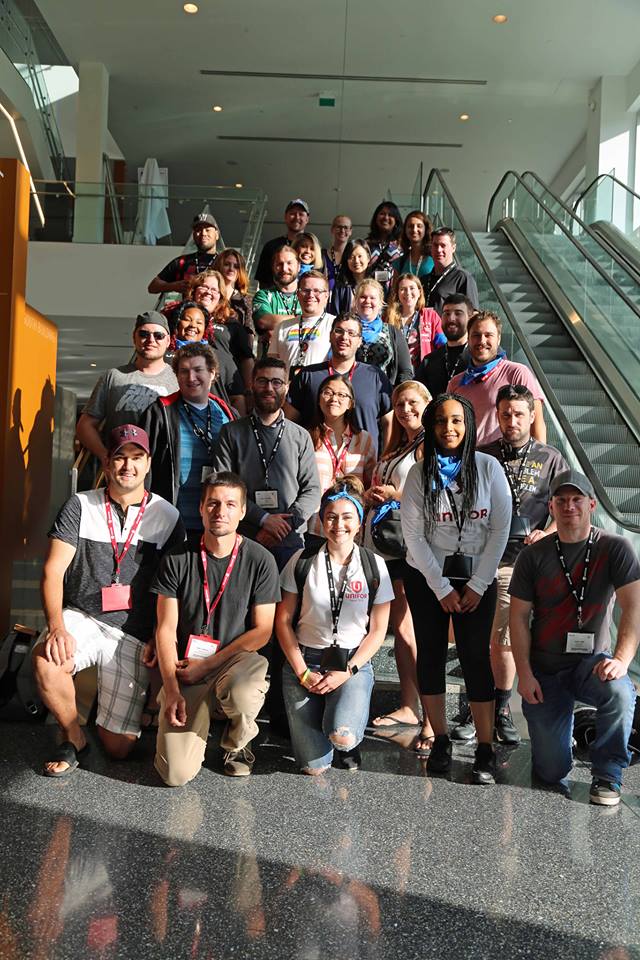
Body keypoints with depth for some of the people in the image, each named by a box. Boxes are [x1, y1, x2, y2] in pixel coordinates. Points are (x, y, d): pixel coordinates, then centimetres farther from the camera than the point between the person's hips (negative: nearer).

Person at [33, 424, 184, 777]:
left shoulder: (167, 517, 4)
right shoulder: (80, 506, 3)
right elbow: (53, 570, -4)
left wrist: (159, 638, -6)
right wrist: (56, 626, -20)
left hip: (133, 634, 0)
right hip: (81, 617, 0)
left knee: (118, 747, -3)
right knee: (46, 661, -35)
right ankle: (73, 738, -5)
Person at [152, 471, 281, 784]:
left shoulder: (259, 561, -3)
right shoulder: (177, 559, 0)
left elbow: (261, 631, -3)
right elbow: (166, 629, 0)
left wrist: (207, 664, -9)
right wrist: (171, 689, -11)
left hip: (238, 659, -1)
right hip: (187, 667, 1)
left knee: (240, 694, -39)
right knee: (176, 774, -15)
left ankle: (236, 743, 0)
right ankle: (199, 719, 21)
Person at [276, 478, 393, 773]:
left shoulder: (374, 566, -2)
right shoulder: (303, 561, -2)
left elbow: (378, 630, 1)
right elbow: (283, 620, 1)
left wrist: (347, 672, -10)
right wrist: (302, 672, -7)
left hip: (353, 662, 0)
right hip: (305, 660, 1)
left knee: (342, 736, -29)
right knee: (313, 766, -8)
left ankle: (350, 739, 9)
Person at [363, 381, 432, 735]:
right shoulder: (393, 449, 20)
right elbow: (375, 488, 29)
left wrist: (398, 494, -11)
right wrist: (371, 495, 7)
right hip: (385, 544, 8)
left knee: (406, 629, -9)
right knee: (400, 628, 13)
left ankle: (431, 718, -1)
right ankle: (409, 706, 23)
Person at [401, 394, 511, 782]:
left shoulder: (488, 467, -4)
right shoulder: (420, 473, -3)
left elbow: (500, 529, -5)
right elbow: (414, 535, -5)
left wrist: (476, 586, -8)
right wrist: (442, 588, -8)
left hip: (478, 579, -1)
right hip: (427, 578, 1)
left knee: (476, 656, -4)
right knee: (431, 654, 5)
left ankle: (486, 750, 3)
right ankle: (440, 742, 17)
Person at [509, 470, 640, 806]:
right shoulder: (533, 556, -3)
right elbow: (519, 617, -2)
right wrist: (524, 674, -10)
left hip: (590, 661, -1)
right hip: (544, 670, 1)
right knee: (552, 771, -4)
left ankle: (607, 775, -10)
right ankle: (565, 722, 32)